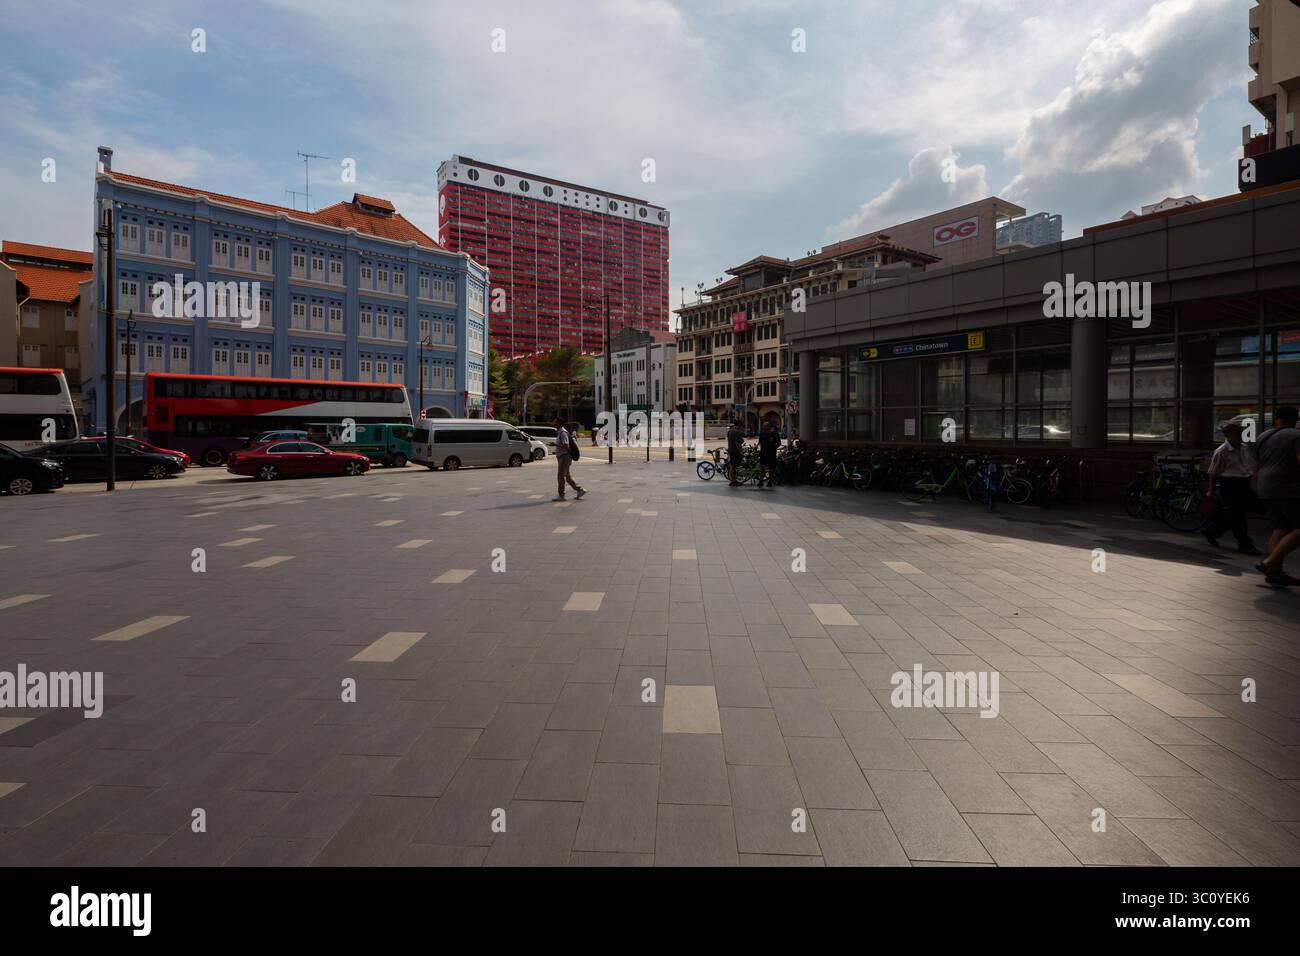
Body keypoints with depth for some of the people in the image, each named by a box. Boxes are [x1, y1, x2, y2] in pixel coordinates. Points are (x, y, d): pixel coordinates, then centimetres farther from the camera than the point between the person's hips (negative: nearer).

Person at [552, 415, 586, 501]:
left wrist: (555, 444, -23)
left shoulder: (563, 433, -17)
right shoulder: (559, 432, 14)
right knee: (567, 476, 14)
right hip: (561, 457, 10)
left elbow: (566, 446, -25)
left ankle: (561, 495, 4)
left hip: (564, 457, -10)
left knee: (560, 476, -4)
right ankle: (580, 490, 18)